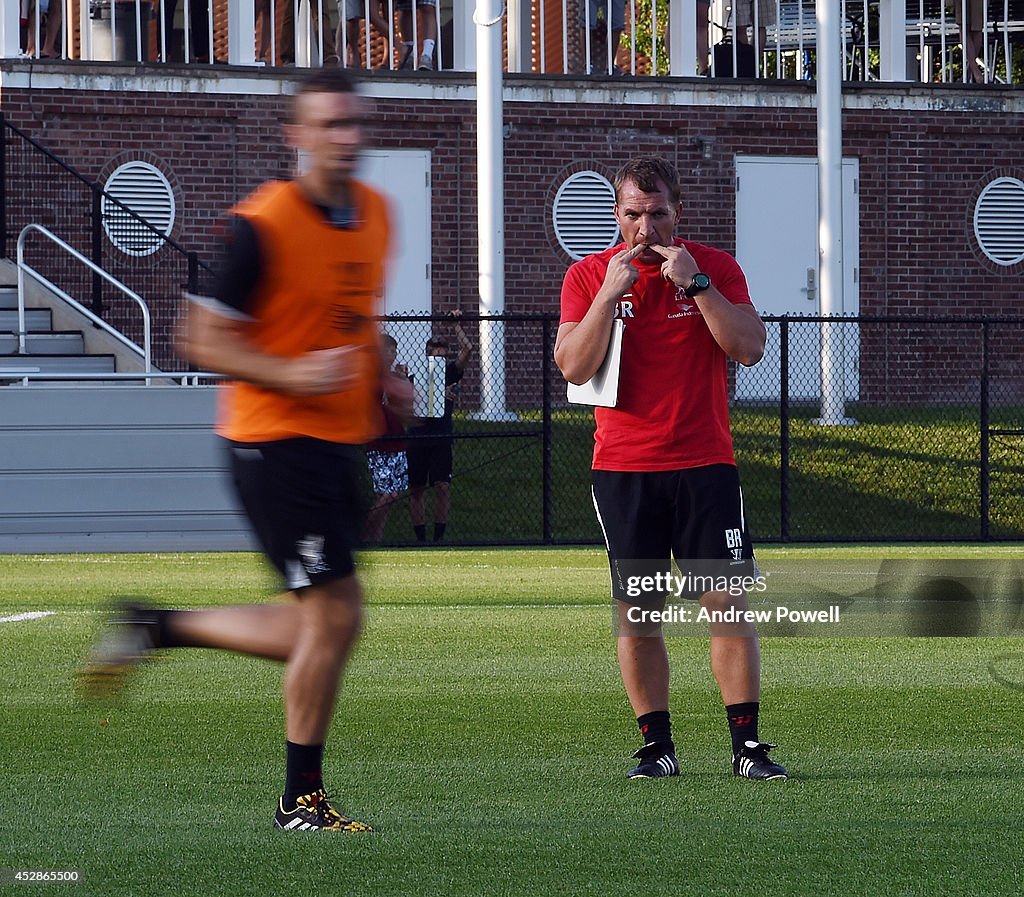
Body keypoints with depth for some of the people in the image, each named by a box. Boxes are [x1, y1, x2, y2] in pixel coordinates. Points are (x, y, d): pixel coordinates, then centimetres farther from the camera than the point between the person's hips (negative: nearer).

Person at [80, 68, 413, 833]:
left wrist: (381, 380, 9)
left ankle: (153, 628, 25)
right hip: (275, 444, -8)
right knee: (334, 613, -10)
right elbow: (203, 338, -13)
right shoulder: (263, 226, -15)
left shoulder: (376, 214, 9)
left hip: (340, 445, 8)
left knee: (317, 631, 10)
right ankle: (302, 800, 2)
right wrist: (289, 376, -25)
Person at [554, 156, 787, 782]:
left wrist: (695, 283, -15)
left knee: (728, 604, -6)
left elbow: (749, 349, -8)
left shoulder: (715, 268, 4)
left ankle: (747, 745, -2)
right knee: (636, 614, 0)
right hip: (623, 468, 0)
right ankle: (657, 747, 7)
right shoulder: (588, 277, 4)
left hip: (704, 465, 0)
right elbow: (574, 366, -7)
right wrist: (610, 292, -15)